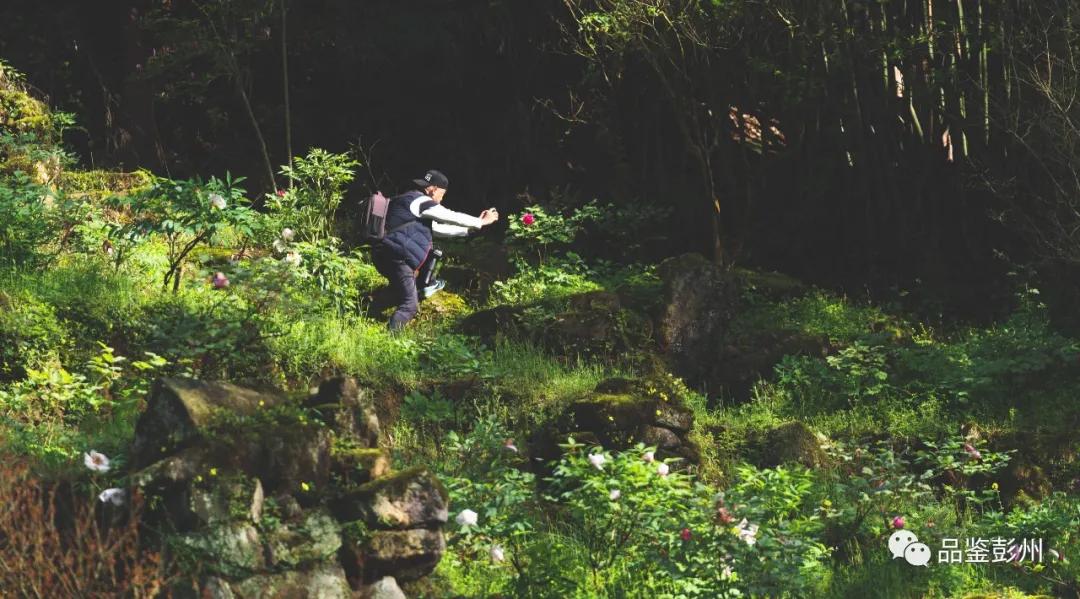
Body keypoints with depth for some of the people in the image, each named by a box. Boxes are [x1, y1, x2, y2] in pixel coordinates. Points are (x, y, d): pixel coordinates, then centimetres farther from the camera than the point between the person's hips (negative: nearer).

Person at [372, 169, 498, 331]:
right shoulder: (421, 202, -5)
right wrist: (481, 222, 12)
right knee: (409, 306, -6)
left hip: (383, 257, 10)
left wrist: (468, 229, 31)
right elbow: (453, 217, -2)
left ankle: (425, 286, 30)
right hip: (397, 257, -10)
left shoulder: (409, 201, 24)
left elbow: (438, 228, 29)